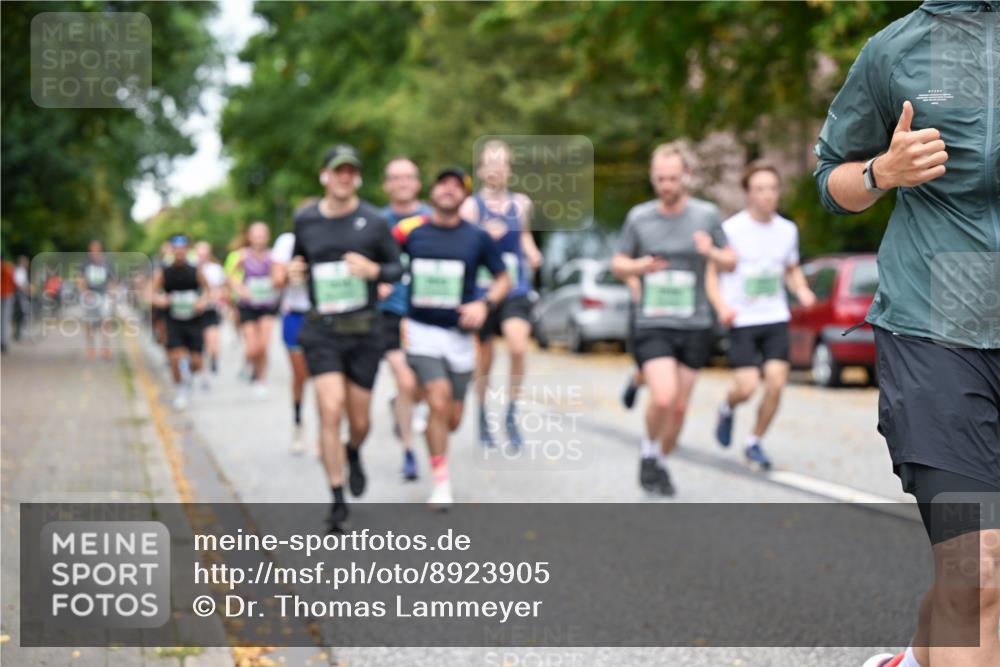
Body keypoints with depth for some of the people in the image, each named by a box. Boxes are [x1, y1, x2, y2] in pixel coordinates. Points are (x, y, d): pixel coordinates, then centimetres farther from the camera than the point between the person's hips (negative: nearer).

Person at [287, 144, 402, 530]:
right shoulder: (305, 220, 4)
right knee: (330, 411, -13)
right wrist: (293, 272, -3)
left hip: (364, 329, 0)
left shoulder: (374, 222, -2)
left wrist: (374, 270, -17)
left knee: (359, 420, 8)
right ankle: (337, 500, -2)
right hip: (321, 329, 0)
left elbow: (397, 269, 4)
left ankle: (353, 454, 45)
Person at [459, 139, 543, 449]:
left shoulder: (521, 203, 8)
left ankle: (512, 414, -3)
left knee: (518, 347, -21)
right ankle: (483, 418, 30)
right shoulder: (471, 206, -2)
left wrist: (532, 253, 6)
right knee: (484, 359, 7)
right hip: (481, 290, -1)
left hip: (515, 291, 1)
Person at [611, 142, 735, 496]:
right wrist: (639, 266, -12)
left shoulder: (707, 215, 1)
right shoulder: (638, 217, 1)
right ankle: (649, 450, 9)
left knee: (679, 407, 7)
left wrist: (711, 252, -14)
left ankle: (661, 462, 30)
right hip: (652, 325, -1)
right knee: (663, 398, -19)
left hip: (694, 325, 2)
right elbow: (618, 264, 11)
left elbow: (731, 261, 9)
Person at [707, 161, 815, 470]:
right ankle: (727, 409, 24)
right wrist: (722, 307, -21)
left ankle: (755, 443, 11)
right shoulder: (731, 229, -8)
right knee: (746, 387, -13)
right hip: (741, 320, -4)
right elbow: (711, 273, -5)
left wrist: (803, 291, -1)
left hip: (776, 319, 4)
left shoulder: (788, 230, 7)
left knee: (776, 383, -8)